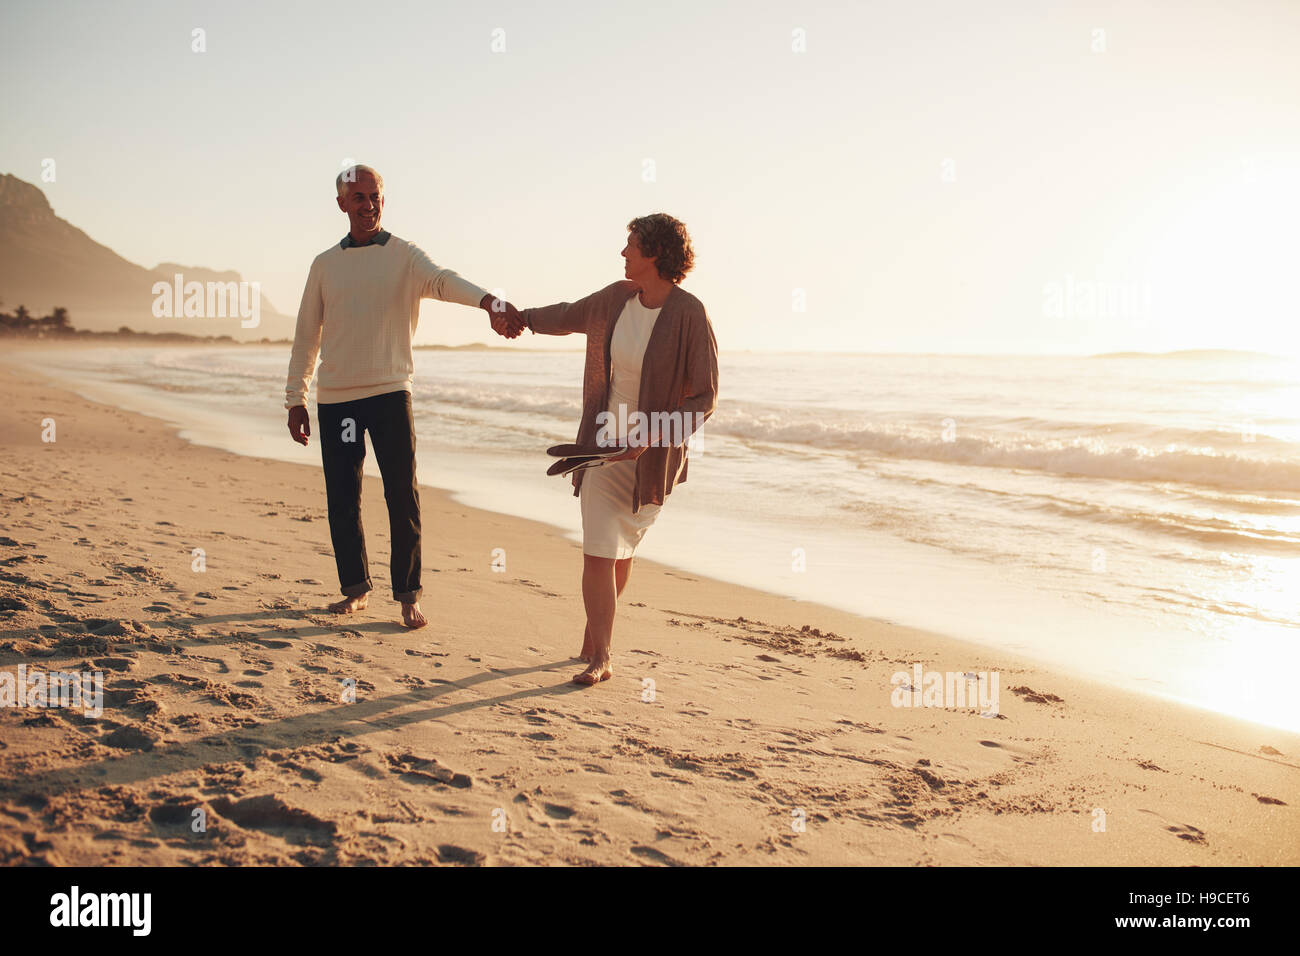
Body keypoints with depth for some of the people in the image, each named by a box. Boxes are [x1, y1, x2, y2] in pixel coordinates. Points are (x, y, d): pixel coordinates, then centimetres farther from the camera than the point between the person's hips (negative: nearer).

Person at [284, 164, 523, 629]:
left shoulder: (405, 255, 2)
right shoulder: (324, 264, 12)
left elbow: (443, 280, -19)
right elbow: (307, 334, 15)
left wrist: (488, 301, -40)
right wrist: (295, 399, 11)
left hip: (389, 392, -3)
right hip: (335, 398, 3)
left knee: (402, 495, -4)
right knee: (342, 497, 6)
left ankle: (408, 595, 5)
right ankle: (356, 587, 21)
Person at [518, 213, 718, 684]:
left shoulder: (690, 315, -16)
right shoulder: (616, 298, -2)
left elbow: (704, 399, -15)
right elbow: (571, 315, 21)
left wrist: (648, 438, -25)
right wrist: (522, 318, 38)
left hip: (653, 454, -2)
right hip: (603, 444, 3)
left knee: (622, 550, 13)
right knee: (598, 553, -5)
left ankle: (594, 633, 36)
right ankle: (599, 659, 2)